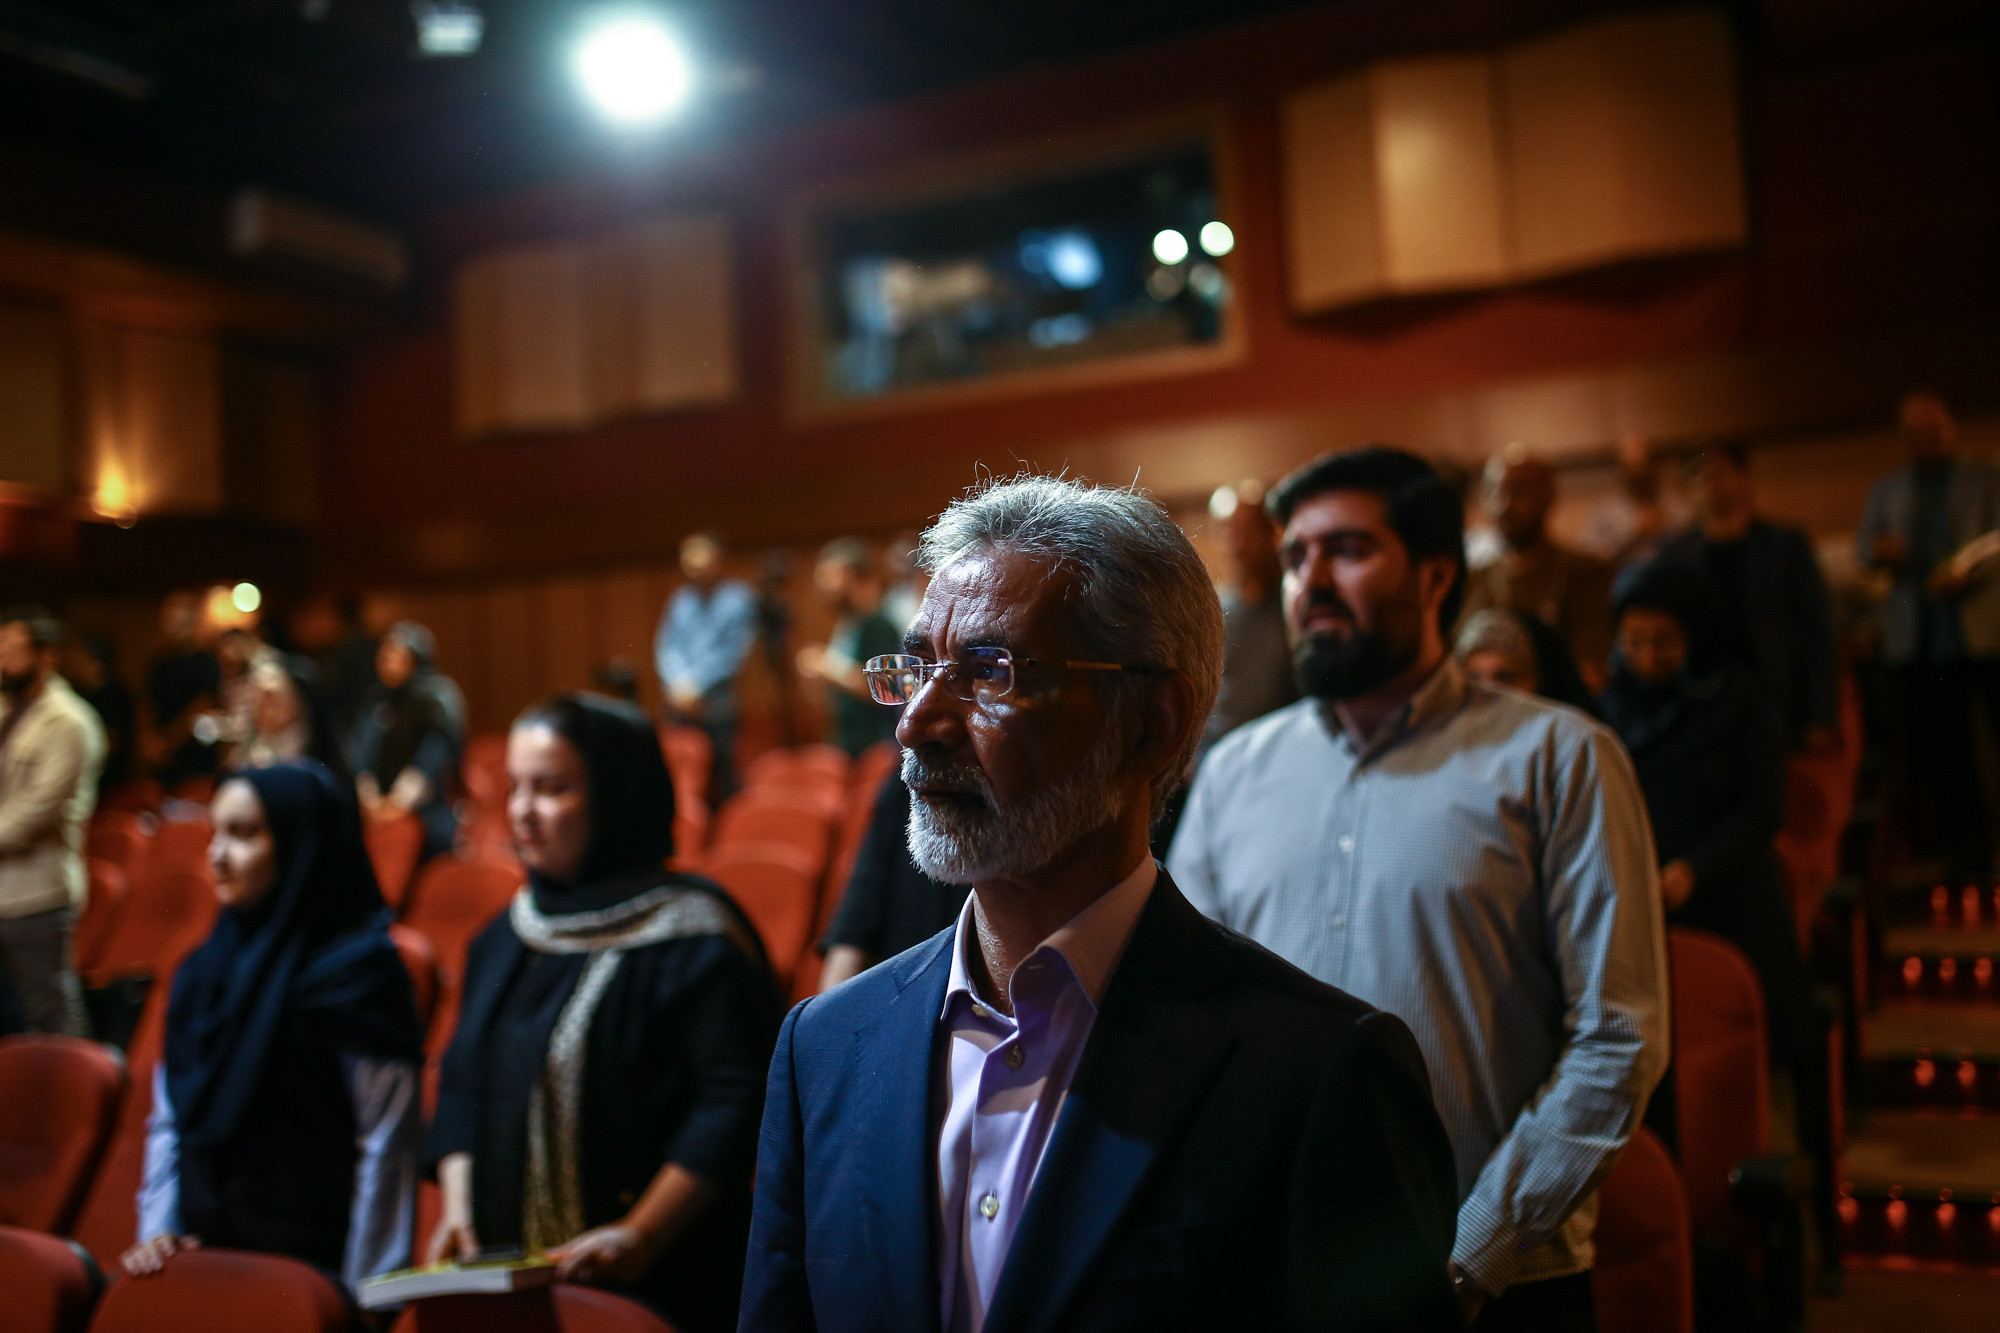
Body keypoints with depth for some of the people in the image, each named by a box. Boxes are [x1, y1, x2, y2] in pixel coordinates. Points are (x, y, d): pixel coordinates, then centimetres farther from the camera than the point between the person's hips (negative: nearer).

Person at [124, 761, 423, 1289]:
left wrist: (364, 1297, -17)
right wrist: (157, 1228, 3)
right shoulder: (205, 968, 8)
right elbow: (168, 1120, 14)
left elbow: (386, 1149, -17)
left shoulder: (357, 970, -14)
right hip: (204, 1257, 6)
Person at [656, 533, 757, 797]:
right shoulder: (681, 599, 15)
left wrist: (694, 686, -9)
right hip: (680, 703, 4)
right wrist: (679, 684, -8)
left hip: (716, 703, -4)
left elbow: (733, 650, -7)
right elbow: (665, 645, 10)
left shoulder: (738, 597, 0)